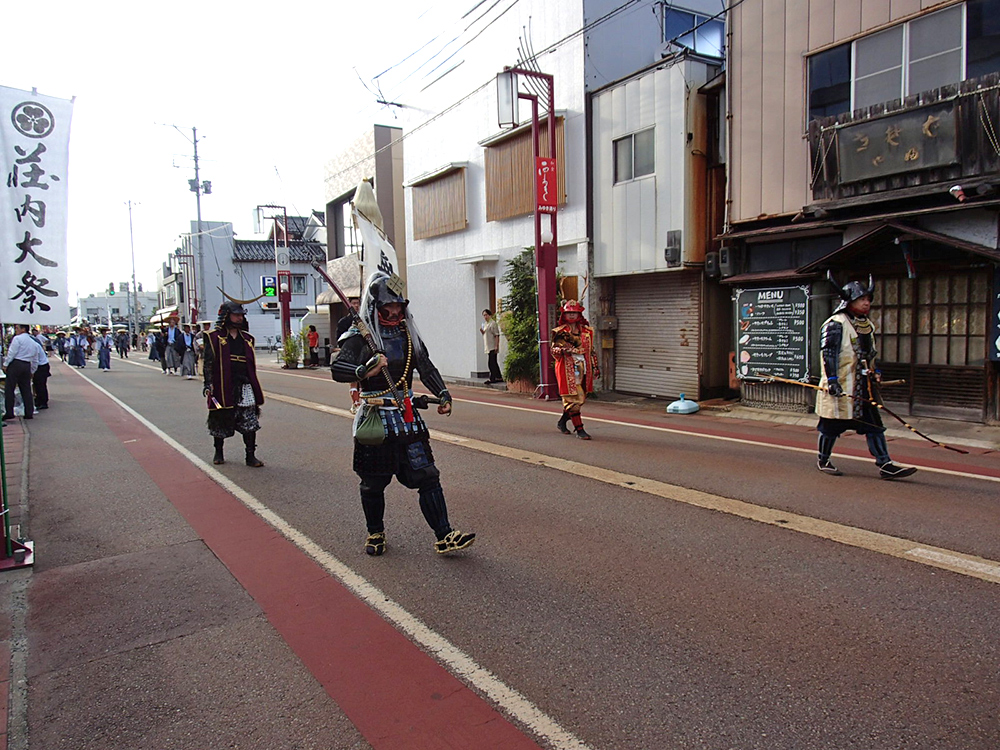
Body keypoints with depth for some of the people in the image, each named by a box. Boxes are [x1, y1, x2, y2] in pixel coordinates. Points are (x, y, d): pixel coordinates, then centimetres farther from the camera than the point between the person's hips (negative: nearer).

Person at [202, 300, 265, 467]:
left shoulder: (247, 338, 14)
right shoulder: (214, 337, 0)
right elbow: (209, 362, -4)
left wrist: (254, 387, 18)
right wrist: (208, 384, -13)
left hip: (245, 387, 3)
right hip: (223, 387, -3)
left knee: (250, 422, -3)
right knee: (220, 423, 10)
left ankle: (251, 456, 3)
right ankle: (218, 452, 29)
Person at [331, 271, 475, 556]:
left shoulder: (408, 334, 10)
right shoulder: (360, 337, -7)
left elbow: (426, 367, 14)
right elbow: (337, 369, -20)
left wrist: (443, 395, 0)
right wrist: (364, 371, -40)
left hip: (407, 417, 4)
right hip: (375, 419, -4)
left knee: (427, 476, -2)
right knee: (373, 482, 10)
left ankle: (444, 536, 3)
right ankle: (375, 533, 32)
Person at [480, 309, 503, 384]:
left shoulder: (493, 323, -10)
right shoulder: (485, 324, 18)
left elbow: (497, 335, -14)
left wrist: (496, 346, -19)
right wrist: (482, 331, 4)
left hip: (492, 346, -9)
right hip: (488, 346, 9)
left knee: (492, 363, -10)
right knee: (493, 363, 12)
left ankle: (492, 378, -8)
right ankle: (499, 377, 18)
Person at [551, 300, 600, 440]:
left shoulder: (587, 331, 13)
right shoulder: (559, 332, 0)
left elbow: (591, 350, 19)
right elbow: (554, 350, -4)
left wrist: (595, 366, 16)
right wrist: (562, 349, -25)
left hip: (583, 368, 5)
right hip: (567, 369, -5)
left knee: (580, 399, 9)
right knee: (573, 399, -9)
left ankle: (562, 421, 30)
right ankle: (579, 429, -4)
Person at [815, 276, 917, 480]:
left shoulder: (867, 326, 17)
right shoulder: (835, 325, -11)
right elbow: (828, 353, -18)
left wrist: (875, 373, 20)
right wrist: (832, 380, -24)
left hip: (864, 386, 8)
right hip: (840, 386, -8)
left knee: (874, 424, 3)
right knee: (832, 425, 2)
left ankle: (885, 465, 4)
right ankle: (823, 460, 20)